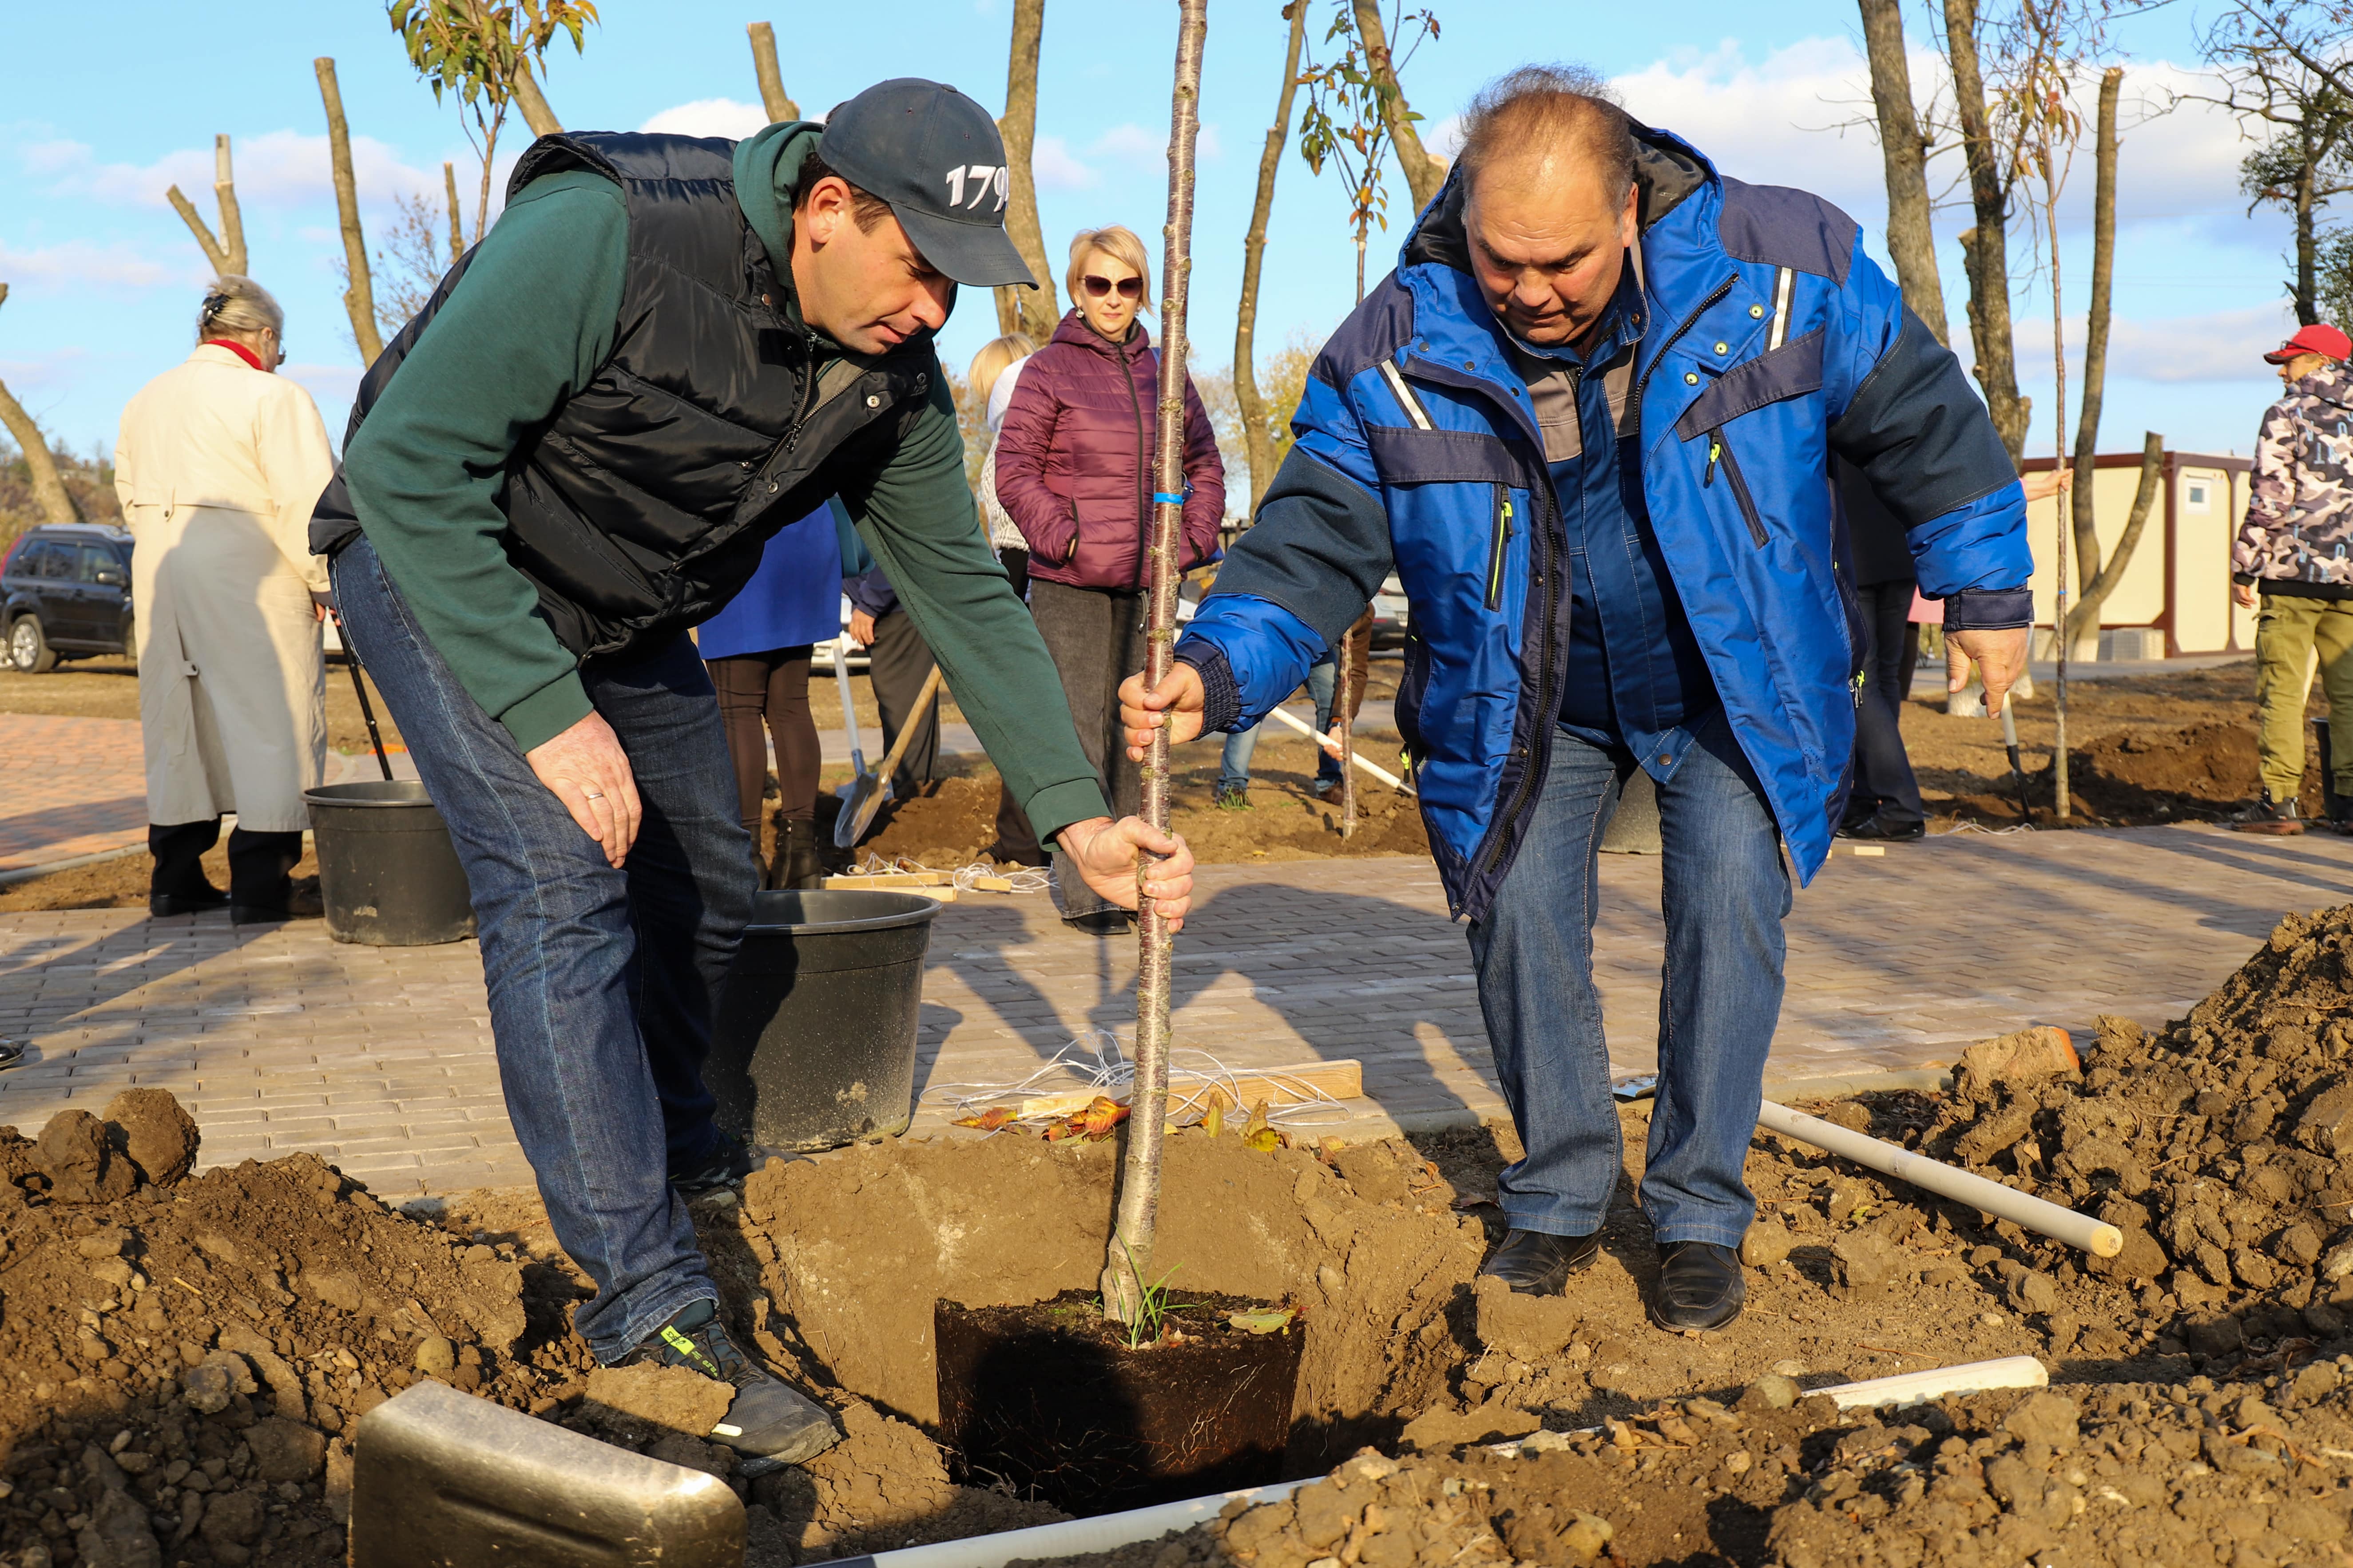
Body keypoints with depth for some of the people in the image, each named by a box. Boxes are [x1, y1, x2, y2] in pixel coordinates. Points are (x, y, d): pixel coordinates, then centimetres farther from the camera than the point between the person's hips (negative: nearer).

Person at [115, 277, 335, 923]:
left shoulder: (143, 401, 15)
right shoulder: (271, 397, -9)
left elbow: (130, 495, 19)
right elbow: (307, 500, -14)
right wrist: (323, 580, -7)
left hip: (159, 574, 7)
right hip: (250, 578, -7)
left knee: (176, 721, 13)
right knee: (269, 720, -3)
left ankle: (175, 876, 16)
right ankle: (262, 883, -6)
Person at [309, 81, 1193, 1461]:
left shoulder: (893, 377, -13)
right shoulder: (602, 236, -34)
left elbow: (965, 596, -5)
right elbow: (407, 462, -33)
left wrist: (1078, 818, -12)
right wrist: (548, 714, -33)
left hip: (626, 615, 7)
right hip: (435, 566, -7)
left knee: (706, 890, 13)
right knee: (563, 888, -21)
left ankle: (671, 1144, 43)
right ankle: (653, 1305, -19)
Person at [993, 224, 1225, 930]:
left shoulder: (1163, 371, 12)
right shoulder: (1049, 369, -2)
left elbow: (1204, 465, 19)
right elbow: (1014, 470, -5)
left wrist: (1191, 540, 5)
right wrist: (1062, 539, -15)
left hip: (1145, 582, 5)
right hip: (1069, 586, -5)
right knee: (1079, 732, -6)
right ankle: (1081, 890, -2)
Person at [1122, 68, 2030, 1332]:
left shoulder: (1782, 266, -21)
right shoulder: (1394, 351, -20)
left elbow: (1918, 415, -5)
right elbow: (1314, 542, -19)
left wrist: (1985, 584, 2)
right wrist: (1217, 672, -37)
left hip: (1732, 681, -1)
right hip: (1525, 698, 1)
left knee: (1728, 912, -12)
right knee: (1519, 917, -5)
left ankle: (1700, 1219, 4)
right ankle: (1557, 1204, 15)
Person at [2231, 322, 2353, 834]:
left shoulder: (2286, 416, -3)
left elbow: (2270, 499, -10)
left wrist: (2244, 567, -4)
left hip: (2295, 571, -5)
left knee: (2280, 687, -2)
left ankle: (2279, 801, -5)